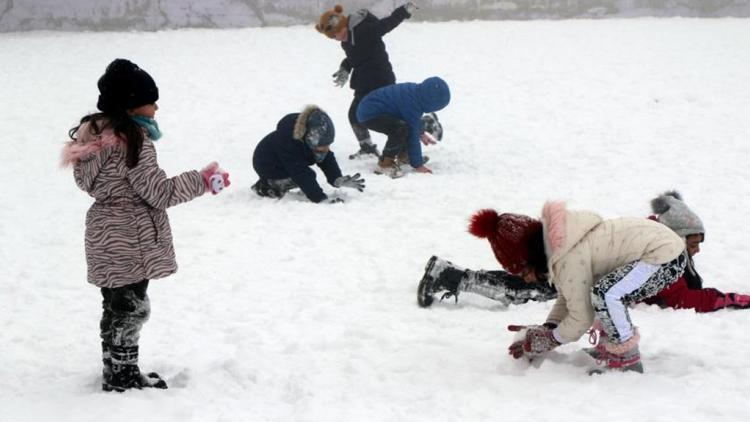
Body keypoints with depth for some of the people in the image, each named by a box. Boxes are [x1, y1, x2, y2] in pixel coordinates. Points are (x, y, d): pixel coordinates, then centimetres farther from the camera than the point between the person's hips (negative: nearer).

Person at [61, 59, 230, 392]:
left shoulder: (95, 132, 7)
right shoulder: (134, 139, -20)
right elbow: (159, 192, -19)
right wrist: (203, 180, -11)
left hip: (104, 235, 9)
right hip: (130, 239, -9)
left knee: (115, 307, 18)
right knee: (132, 308, 2)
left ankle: (116, 372, 28)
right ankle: (124, 377, 11)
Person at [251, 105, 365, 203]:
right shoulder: (289, 141, -41)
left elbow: (327, 160, -16)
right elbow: (301, 174, -41)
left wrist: (338, 179, -35)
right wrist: (321, 199, -45)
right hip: (267, 166, -8)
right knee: (302, 177, -23)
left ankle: (275, 185, 9)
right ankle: (266, 186, -7)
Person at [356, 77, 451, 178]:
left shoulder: (415, 90, 3)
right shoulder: (411, 105, -26)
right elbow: (412, 136, -20)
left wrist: (421, 133, 39)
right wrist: (417, 164, -13)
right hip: (369, 115, -11)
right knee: (402, 128, -32)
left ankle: (402, 154, 34)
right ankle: (385, 163, -19)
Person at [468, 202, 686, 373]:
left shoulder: (570, 258, -24)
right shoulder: (557, 245, 6)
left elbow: (581, 317, -16)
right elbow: (568, 297, 17)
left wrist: (550, 341, -3)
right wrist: (546, 329, 6)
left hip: (667, 257, -11)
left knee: (605, 295, -28)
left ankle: (628, 363, -13)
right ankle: (610, 349, 23)